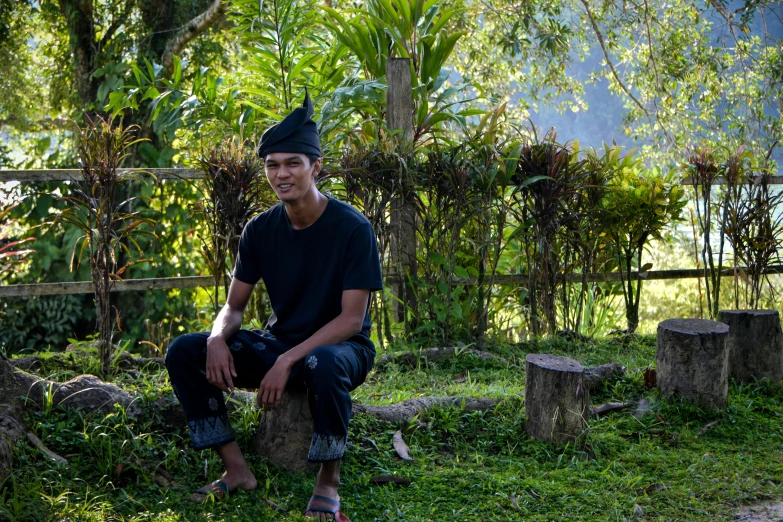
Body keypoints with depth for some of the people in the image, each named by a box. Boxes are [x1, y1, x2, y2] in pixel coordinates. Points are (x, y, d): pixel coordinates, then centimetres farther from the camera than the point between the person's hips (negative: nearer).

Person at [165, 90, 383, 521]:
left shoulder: (352, 228, -16)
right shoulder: (260, 230, -1)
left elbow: (352, 318, -20)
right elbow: (234, 306, 3)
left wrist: (289, 360, -30)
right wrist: (218, 339, -22)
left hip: (343, 347, -5)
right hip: (280, 342, 5)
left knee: (323, 364, -43)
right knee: (183, 352, -13)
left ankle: (328, 484, -20)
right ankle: (238, 472, -9)